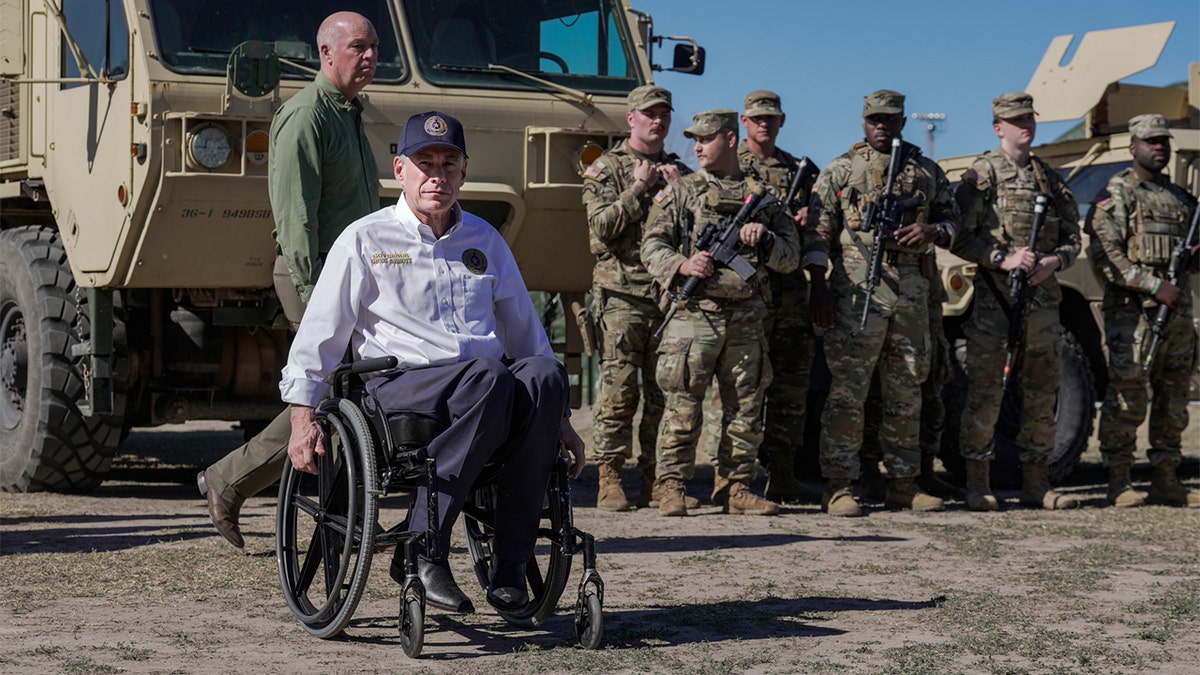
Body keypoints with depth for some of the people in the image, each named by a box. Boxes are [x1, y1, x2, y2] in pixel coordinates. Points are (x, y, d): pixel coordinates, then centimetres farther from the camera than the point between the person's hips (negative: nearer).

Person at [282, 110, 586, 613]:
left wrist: (560, 419, 23)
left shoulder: (485, 241, 23)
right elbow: (319, 335, 7)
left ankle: (509, 560, -28)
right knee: (489, 378, -37)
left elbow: (525, 331, 28)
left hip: (488, 394, 4)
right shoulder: (365, 240, 10)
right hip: (399, 383, -4)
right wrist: (303, 419, -3)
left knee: (543, 374, -31)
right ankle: (421, 552, -31)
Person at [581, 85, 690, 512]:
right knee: (618, 389, -7)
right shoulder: (605, 169, 7)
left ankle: (656, 480, 9)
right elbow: (602, 226, -7)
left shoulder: (679, 171, 19)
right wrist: (639, 188, -6)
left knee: (665, 392, 3)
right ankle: (610, 481, -4)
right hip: (622, 295, -4)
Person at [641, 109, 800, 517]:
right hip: (694, 316, -3)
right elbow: (651, 247, 4)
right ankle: (671, 488, 1)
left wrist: (765, 239, -4)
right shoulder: (679, 192, 10)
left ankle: (737, 488, 13)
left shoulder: (763, 197, 15)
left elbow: (791, 258, 16)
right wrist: (681, 266, -15)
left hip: (746, 322, 3)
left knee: (746, 408, 5)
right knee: (683, 407, -5)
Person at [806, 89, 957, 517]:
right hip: (856, 293, -4)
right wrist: (818, 286, -10)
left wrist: (932, 231, -4)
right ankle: (839, 487, -4)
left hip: (913, 294, 4)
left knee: (907, 393, 9)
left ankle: (903, 484, 18)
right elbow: (818, 232, 0)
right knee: (847, 392, -6)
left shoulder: (927, 172, 15)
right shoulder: (840, 170, 4)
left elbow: (952, 219, 19)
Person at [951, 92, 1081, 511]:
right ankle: (978, 486, 1)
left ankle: (1036, 484, 16)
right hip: (994, 299, -5)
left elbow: (1072, 238, 16)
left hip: (1043, 299, 5)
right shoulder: (982, 175, 0)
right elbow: (960, 238, -7)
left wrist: (1054, 261, -5)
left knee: (1041, 396, 8)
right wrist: (1003, 259, -18)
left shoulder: (1051, 179, 15)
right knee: (985, 394, -4)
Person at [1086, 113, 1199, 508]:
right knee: (1127, 396, -7)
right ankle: (1119, 483, -1)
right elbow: (1104, 255, -13)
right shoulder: (1116, 193, -3)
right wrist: (1155, 286, -18)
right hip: (1132, 310, -7)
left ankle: (1165, 480, 15)